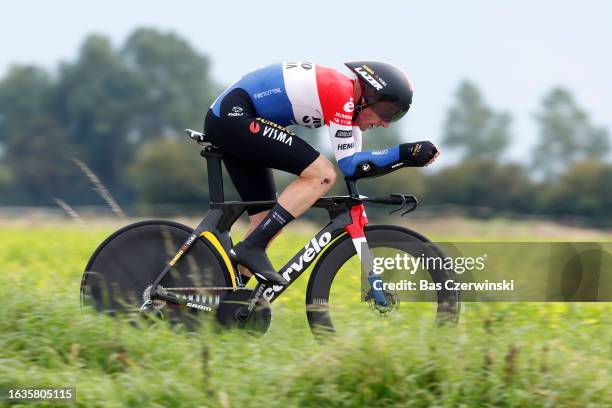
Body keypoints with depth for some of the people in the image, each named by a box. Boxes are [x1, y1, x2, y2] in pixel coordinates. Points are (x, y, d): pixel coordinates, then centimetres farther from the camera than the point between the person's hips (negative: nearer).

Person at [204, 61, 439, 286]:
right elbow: (349, 164, -15)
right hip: (234, 115, -10)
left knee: (268, 224, 9)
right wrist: (404, 152, -14)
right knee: (322, 174, -17)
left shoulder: (349, 100, 13)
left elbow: (356, 163, 17)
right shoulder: (341, 94, -15)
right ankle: (252, 248, -18)